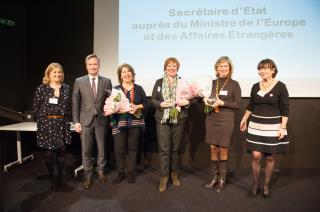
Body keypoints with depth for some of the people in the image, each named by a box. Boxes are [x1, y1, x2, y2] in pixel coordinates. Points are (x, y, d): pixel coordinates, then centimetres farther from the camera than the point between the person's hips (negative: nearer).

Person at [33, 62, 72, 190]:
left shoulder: (66, 88, 7)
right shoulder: (41, 89, -2)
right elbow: (36, 109, 1)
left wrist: (66, 120, 4)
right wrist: (42, 121, 2)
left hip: (62, 125, 3)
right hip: (47, 125, -2)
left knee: (61, 152, 9)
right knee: (49, 153, 2)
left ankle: (60, 178, 24)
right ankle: (52, 179, 20)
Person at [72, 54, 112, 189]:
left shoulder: (106, 81, 4)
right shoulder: (79, 81, 3)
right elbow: (75, 103, 2)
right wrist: (76, 121, -3)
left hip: (101, 120, 1)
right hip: (85, 120, -1)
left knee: (101, 149, 12)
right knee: (86, 150, 5)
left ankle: (100, 171, 31)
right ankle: (88, 175, 21)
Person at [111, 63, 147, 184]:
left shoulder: (139, 89, 8)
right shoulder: (116, 89, 4)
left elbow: (145, 103, 7)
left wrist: (137, 107, -11)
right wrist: (119, 109, -18)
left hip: (135, 123, 1)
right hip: (119, 123, -1)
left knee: (133, 148, 9)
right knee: (119, 149, 0)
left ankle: (131, 172, 23)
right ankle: (120, 173, 18)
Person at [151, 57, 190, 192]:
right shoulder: (159, 82, 8)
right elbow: (153, 99, 6)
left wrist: (187, 102, -15)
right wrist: (161, 104, -13)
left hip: (178, 119, 1)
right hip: (162, 119, 0)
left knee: (175, 148, 10)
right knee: (164, 149, -2)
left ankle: (174, 174, 27)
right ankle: (164, 177, 10)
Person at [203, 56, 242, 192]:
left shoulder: (234, 84, -3)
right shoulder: (212, 82, 8)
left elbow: (238, 104, -5)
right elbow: (206, 96, 18)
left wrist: (222, 103, -16)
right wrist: (205, 100, -5)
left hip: (226, 120, -3)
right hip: (211, 119, 4)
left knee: (223, 149, 4)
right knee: (213, 148, 9)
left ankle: (222, 179, 20)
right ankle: (214, 177, 23)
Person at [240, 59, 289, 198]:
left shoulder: (280, 87, -6)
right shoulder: (255, 87, 5)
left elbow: (285, 109, -7)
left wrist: (283, 127, -12)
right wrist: (244, 120, 15)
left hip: (273, 127, -2)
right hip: (256, 126, 3)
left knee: (270, 157, 7)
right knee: (256, 156, -1)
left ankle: (266, 186, 24)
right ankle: (255, 185, 17)